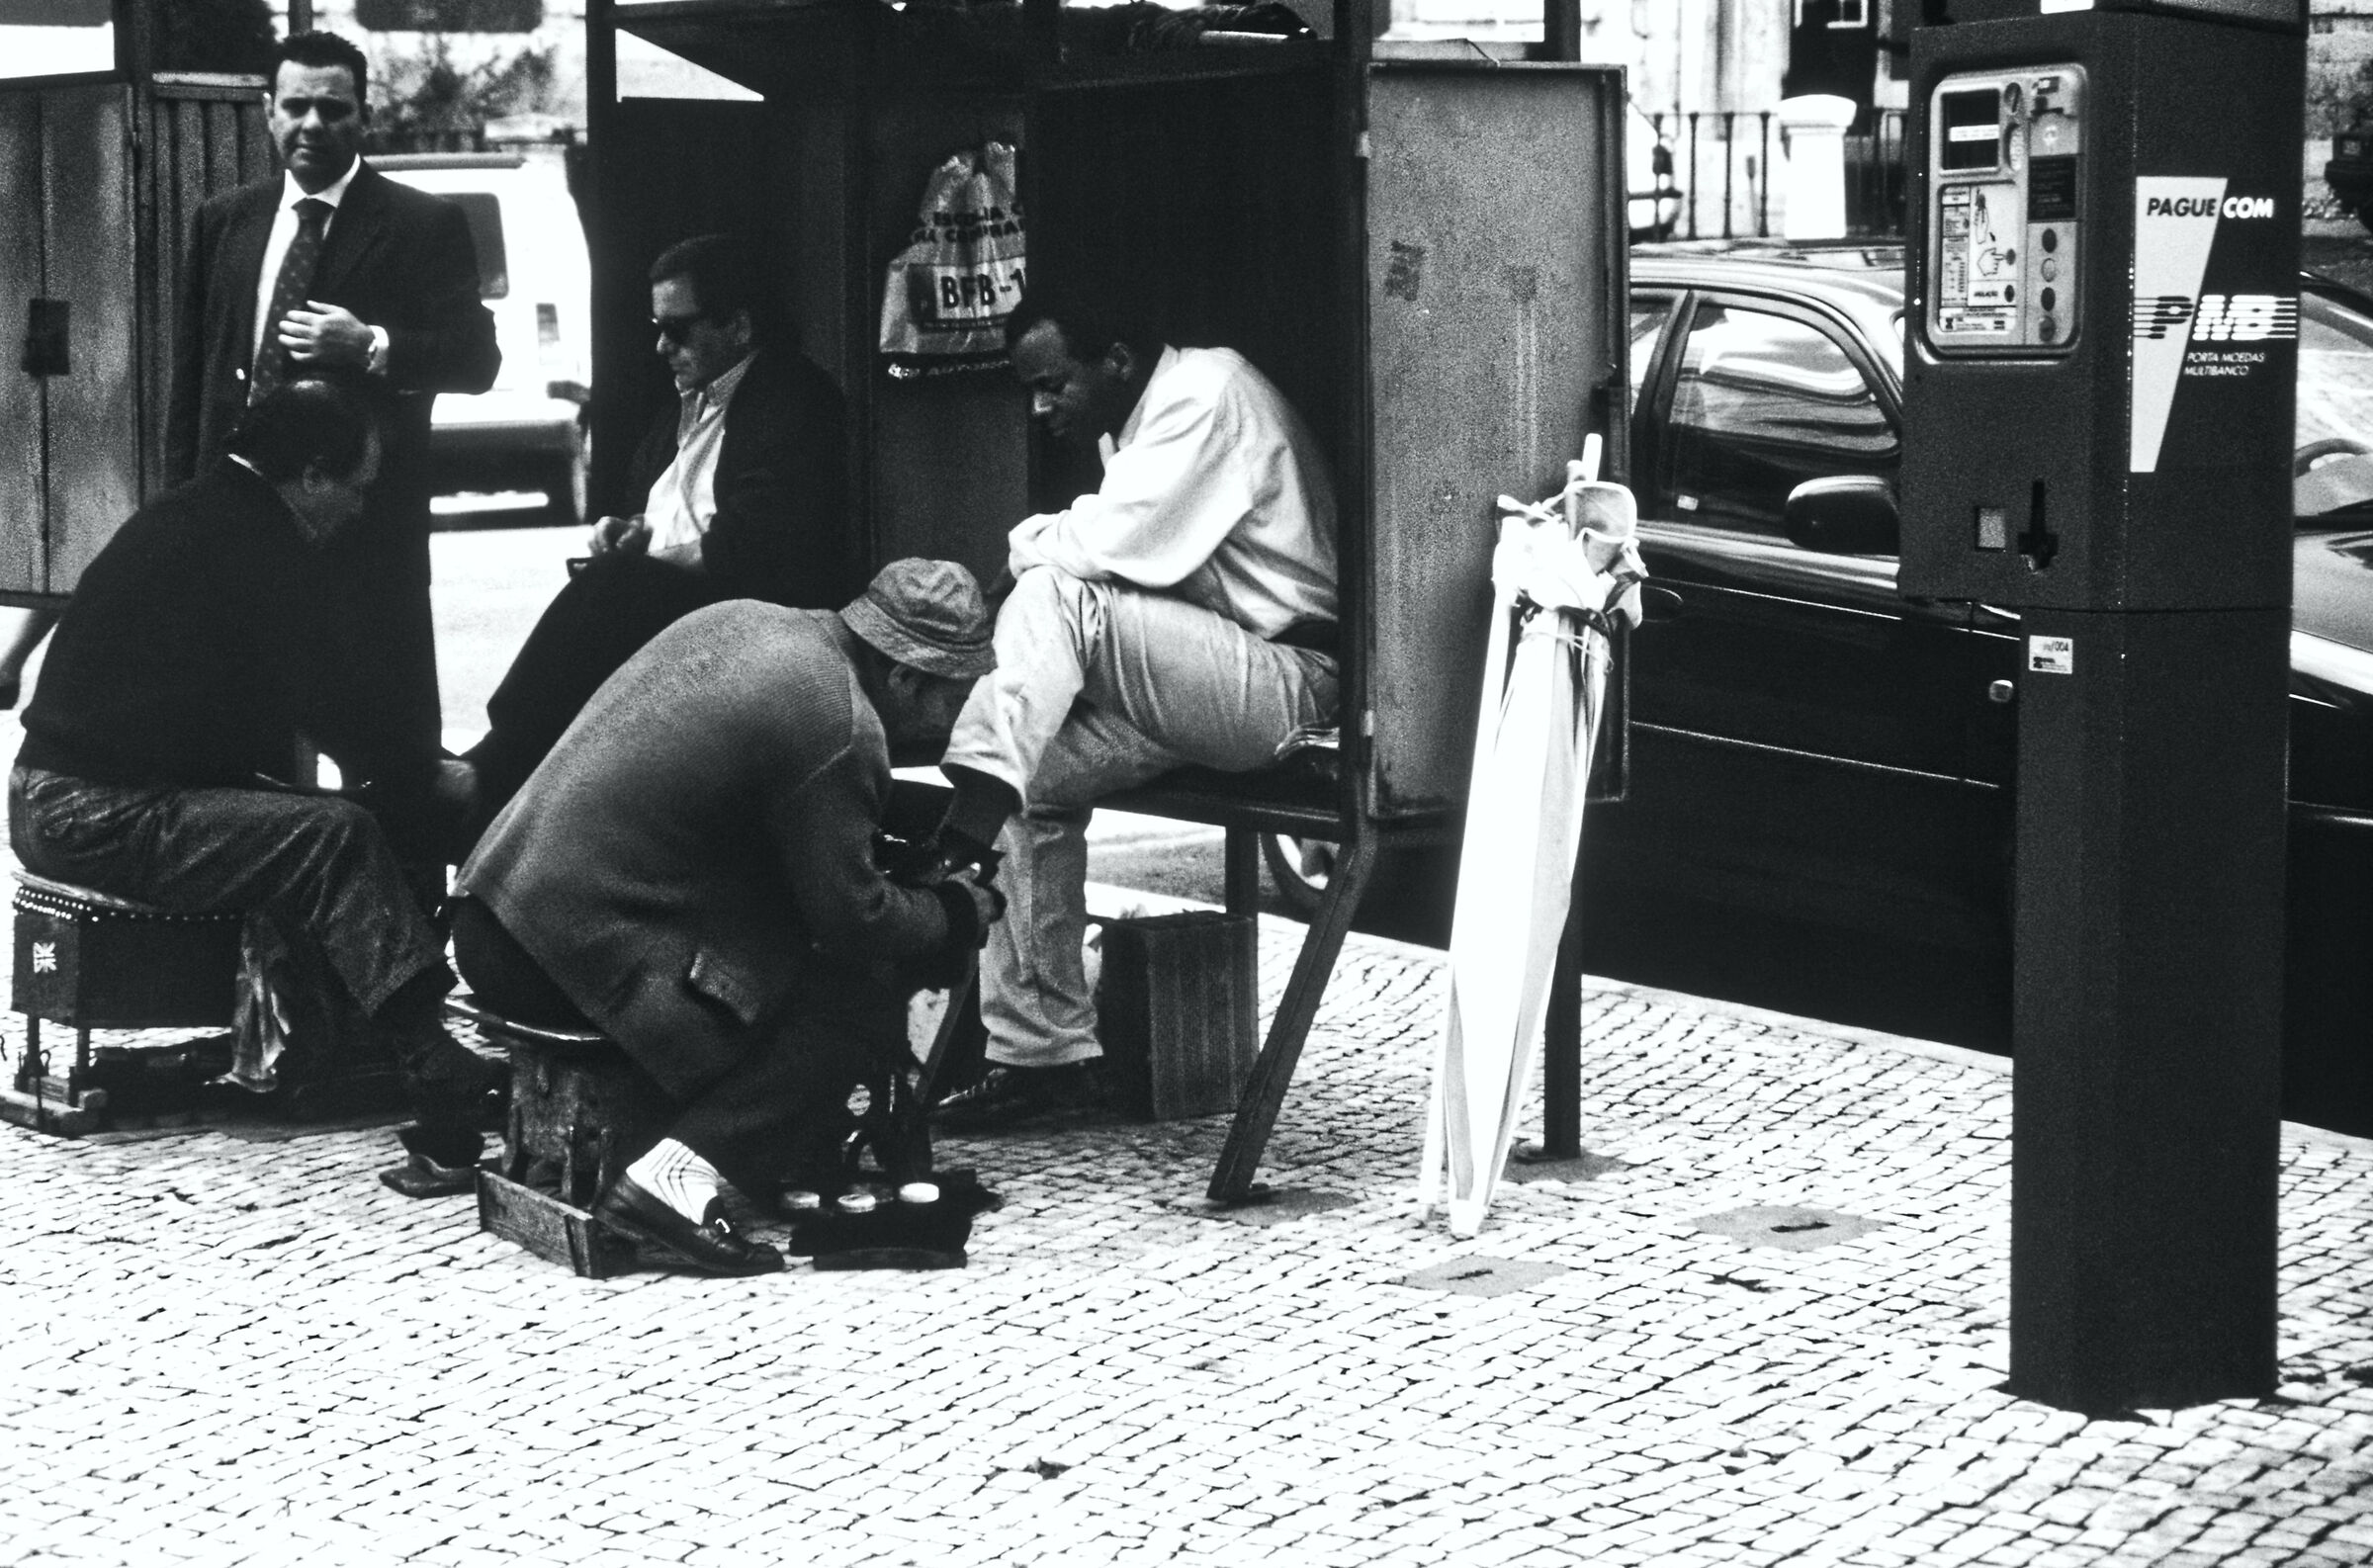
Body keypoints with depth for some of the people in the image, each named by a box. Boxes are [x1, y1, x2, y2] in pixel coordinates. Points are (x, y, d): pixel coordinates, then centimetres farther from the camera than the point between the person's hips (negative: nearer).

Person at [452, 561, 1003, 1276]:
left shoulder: (739, 620, 11)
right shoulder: (841, 727, -16)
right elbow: (852, 918, -11)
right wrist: (959, 912, 9)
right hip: (585, 959, -9)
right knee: (859, 994, -4)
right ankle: (676, 1178, -14)